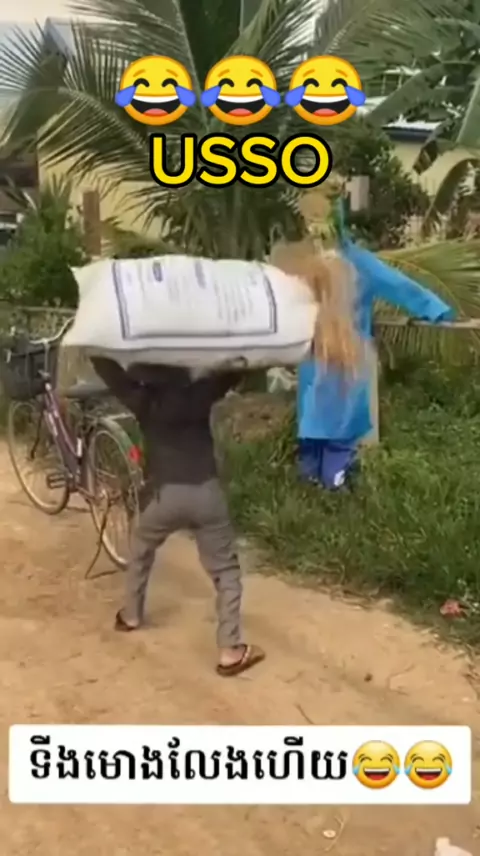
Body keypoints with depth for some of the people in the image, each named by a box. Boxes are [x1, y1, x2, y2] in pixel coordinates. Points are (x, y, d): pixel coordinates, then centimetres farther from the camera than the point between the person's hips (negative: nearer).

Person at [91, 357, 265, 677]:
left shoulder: (143, 402, 7)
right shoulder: (199, 395, 6)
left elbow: (105, 366, 14)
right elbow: (233, 372, 14)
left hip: (164, 494, 1)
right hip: (205, 493, 0)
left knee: (141, 552, 30)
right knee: (226, 569, 8)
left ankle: (131, 616, 44)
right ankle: (231, 650, 3)